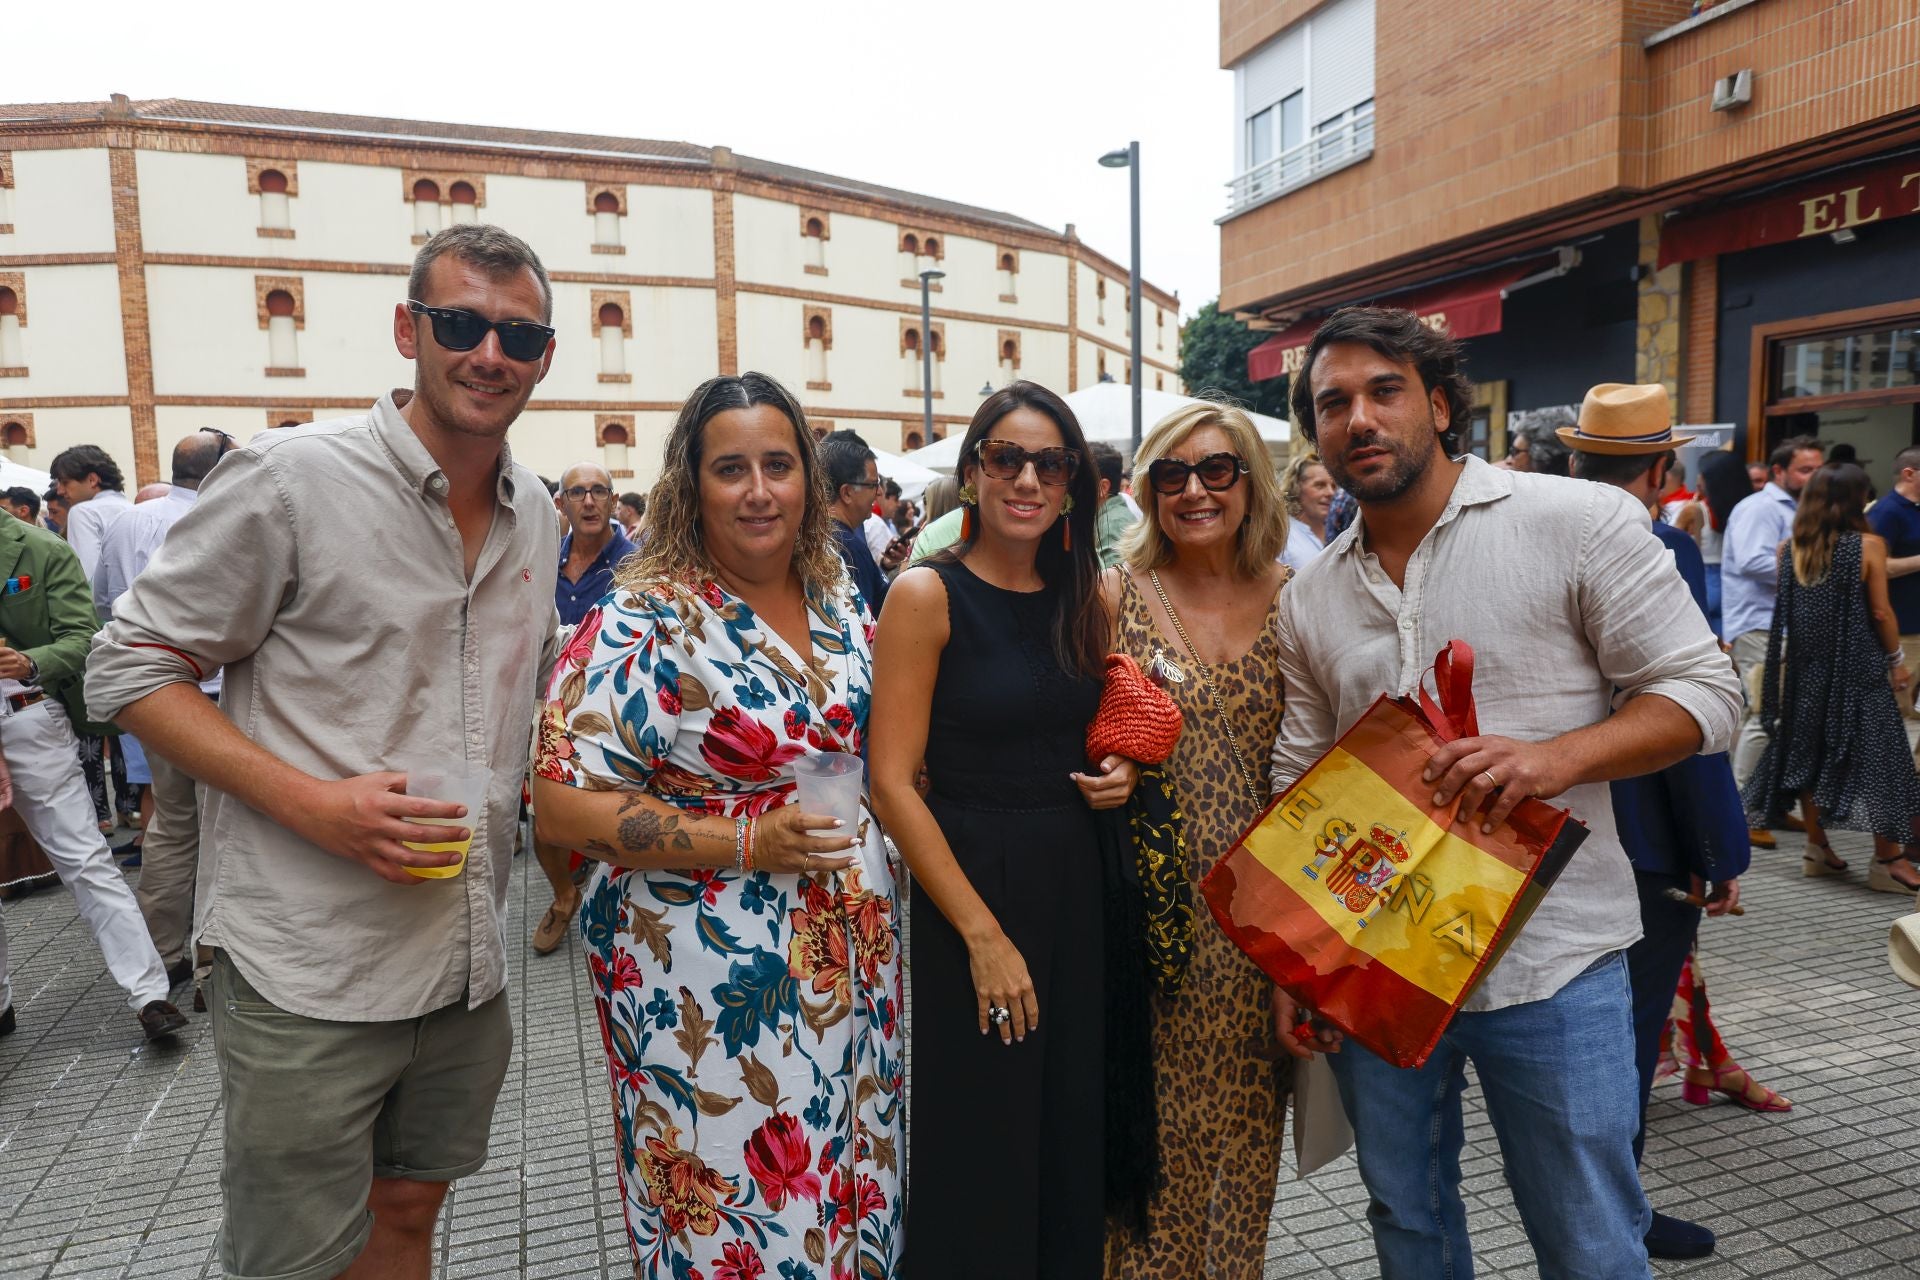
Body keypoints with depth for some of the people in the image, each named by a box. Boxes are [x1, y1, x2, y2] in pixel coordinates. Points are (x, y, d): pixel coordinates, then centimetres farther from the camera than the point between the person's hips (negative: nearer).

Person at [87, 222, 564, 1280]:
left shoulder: (535, 513, 7)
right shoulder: (290, 477, -12)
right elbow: (130, 667, -9)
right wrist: (312, 803, -20)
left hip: (469, 960, 6)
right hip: (308, 970, -5)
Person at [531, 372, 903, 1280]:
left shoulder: (841, 604, 6)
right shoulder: (644, 623, -13)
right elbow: (563, 804, -16)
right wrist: (748, 844, -22)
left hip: (853, 961, 6)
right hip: (713, 982, -6)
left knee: (854, 1190, 19)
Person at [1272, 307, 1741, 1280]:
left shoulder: (1580, 522, -7)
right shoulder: (1308, 599, 5)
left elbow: (1702, 690, -6)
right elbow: (1299, 786, 9)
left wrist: (1557, 757, -24)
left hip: (1550, 967, -3)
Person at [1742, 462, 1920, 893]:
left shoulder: (1791, 548, 0)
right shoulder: (1868, 545, -10)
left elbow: (1785, 610, 6)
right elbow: (1880, 611, -8)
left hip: (1805, 665, 4)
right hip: (1858, 667, -4)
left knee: (1808, 750, 12)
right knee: (1876, 753, 3)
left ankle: (1817, 848, 19)